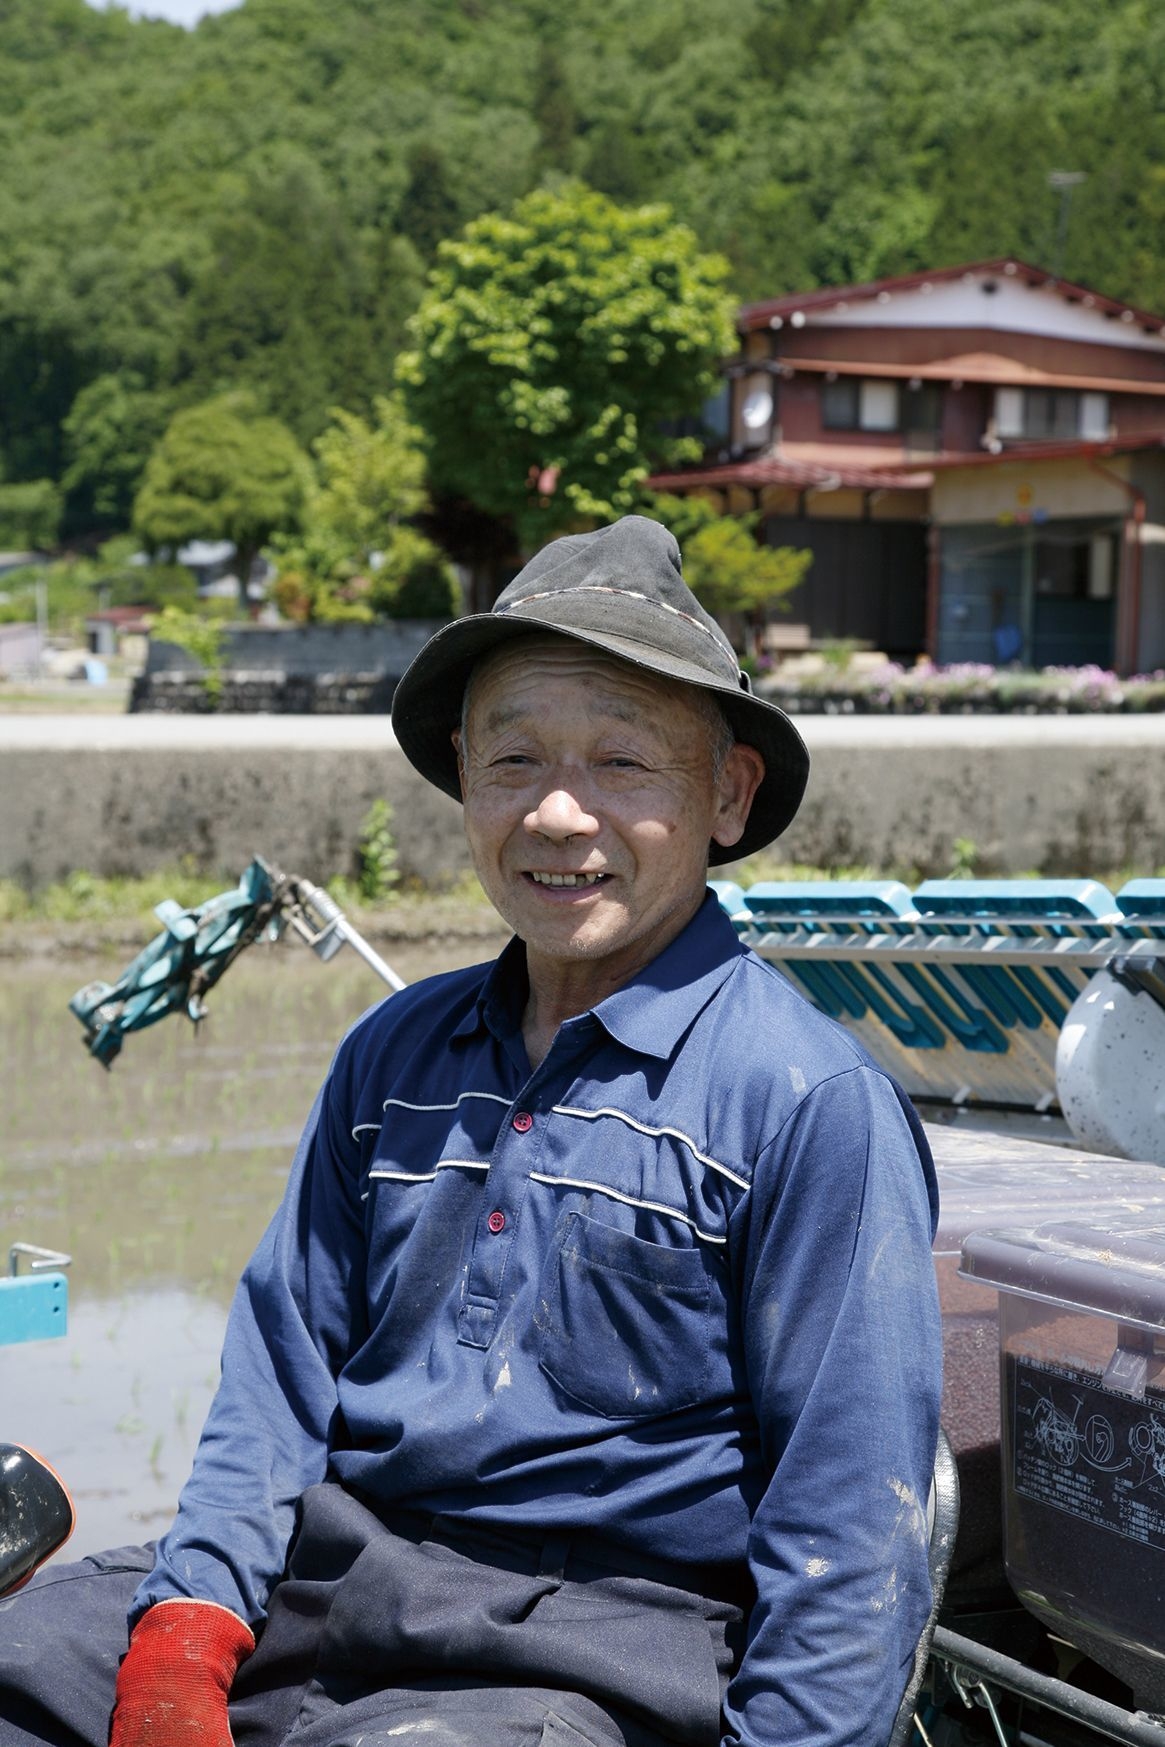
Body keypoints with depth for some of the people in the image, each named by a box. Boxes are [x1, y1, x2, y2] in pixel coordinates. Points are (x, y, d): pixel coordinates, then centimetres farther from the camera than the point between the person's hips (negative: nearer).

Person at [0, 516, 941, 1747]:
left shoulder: (812, 1101, -8)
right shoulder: (392, 1057, 11)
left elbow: (849, 1527, -8)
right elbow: (280, 1377, 12)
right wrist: (184, 1636, -2)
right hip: (327, 1581, 6)